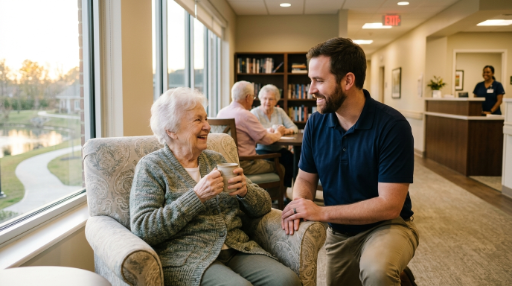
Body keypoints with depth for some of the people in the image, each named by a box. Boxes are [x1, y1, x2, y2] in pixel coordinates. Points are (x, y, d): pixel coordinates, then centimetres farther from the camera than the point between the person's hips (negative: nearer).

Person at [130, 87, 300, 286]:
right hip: (186, 258, -5)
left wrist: (245, 191, -8)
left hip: (237, 249, 5)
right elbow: (142, 229, -11)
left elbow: (263, 206, 16)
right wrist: (197, 196, -17)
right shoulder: (151, 167, 2)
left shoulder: (216, 159, 16)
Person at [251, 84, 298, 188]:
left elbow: (294, 128, 7)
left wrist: (288, 130, -17)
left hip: (279, 149, 4)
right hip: (261, 150, -4)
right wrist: (266, 131, -35)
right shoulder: (254, 112, 0)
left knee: (291, 159, -26)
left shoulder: (280, 112, 13)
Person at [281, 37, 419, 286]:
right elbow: (305, 179, 4)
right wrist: (299, 205, -20)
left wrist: (321, 212, -27)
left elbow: (390, 205, -25)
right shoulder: (316, 124, -6)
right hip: (338, 233, 6)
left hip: (387, 226, -5)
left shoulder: (391, 126, -23)